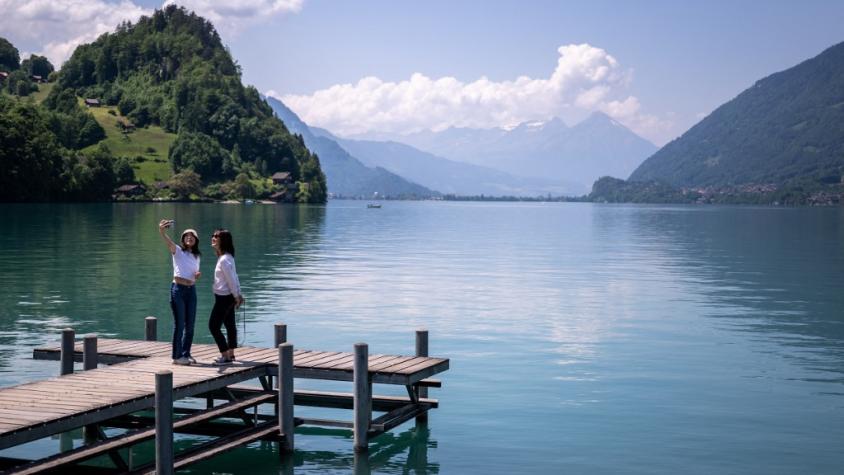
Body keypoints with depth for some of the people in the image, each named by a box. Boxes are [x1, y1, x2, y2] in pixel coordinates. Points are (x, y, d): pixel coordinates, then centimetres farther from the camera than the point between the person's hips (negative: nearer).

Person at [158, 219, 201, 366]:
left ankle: (186, 354, 21)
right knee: (179, 324, -3)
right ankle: (177, 356, 5)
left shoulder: (196, 256, 14)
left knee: (190, 324, 9)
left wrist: (198, 275, 0)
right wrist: (161, 231, -46)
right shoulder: (178, 251, -3)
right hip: (178, 289, -6)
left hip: (191, 290, 6)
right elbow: (168, 242, -25)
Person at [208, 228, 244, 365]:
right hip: (227, 296, 10)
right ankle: (230, 354, 23)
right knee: (230, 325, 15)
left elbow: (231, 279, -20)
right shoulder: (226, 257, 9)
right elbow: (234, 277, 13)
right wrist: (238, 294, 15)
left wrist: (236, 296, -12)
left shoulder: (224, 259, -21)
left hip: (224, 297, -10)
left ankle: (226, 356, -3)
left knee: (214, 326, -5)